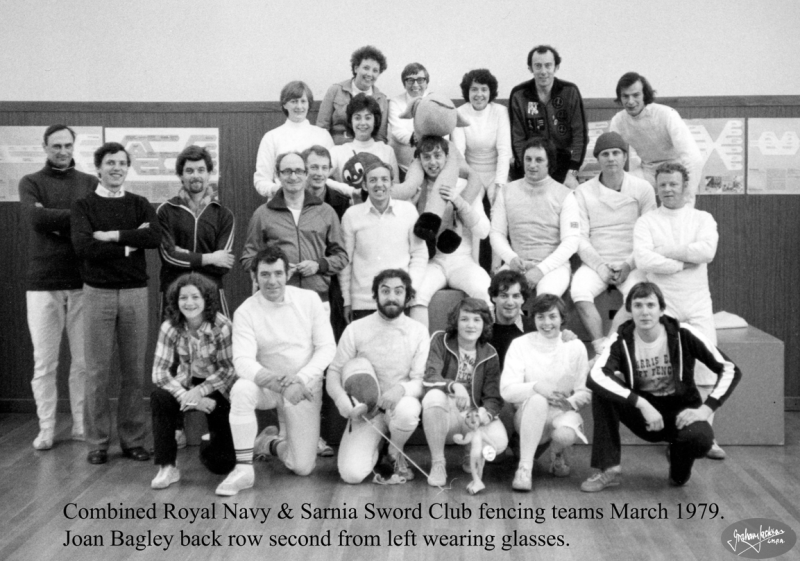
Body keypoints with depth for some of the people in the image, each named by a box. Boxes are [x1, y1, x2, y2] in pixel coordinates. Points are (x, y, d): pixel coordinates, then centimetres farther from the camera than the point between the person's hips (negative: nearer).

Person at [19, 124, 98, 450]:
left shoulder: (90, 183, 10)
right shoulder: (31, 183, 6)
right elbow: (35, 218, -13)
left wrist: (54, 221, -12)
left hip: (83, 282, 1)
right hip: (43, 283, -1)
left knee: (84, 360, 3)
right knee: (44, 361, 3)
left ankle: (82, 425, 14)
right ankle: (46, 429, 12)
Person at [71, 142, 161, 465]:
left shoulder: (139, 205, 10)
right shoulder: (84, 206, 4)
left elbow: (155, 237, -10)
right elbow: (82, 247, -13)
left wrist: (113, 235, -14)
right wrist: (130, 243, -9)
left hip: (135, 292, 2)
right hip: (98, 292, -2)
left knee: (134, 370, 5)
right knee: (97, 371, 1)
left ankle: (132, 439, 15)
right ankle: (97, 442, 11)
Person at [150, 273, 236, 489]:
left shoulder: (221, 326, -20)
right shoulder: (170, 327, -13)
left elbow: (229, 370, -16)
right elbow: (159, 372, -17)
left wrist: (199, 392, -28)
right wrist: (187, 396, -31)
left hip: (217, 389, -2)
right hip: (186, 385, 2)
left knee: (222, 464, -8)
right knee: (159, 397, -34)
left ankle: (210, 444, 32)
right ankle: (167, 467, -21)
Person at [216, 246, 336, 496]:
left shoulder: (309, 299, -6)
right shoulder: (245, 311, -9)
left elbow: (327, 347, -7)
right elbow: (243, 361, -19)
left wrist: (300, 380, -22)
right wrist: (273, 380, -38)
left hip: (305, 389, 1)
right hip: (267, 386, -1)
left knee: (303, 467, -7)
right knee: (241, 389, -36)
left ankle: (270, 443, 29)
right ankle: (243, 470, -22)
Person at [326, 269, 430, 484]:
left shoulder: (418, 331, -2)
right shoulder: (356, 329, -1)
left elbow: (421, 382, -7)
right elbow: (333, 373, -2)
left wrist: (401, 388, -30)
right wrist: (342, 399, -22)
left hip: (400, 403, 0)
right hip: (365, 412, 0)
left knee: (406, 409, -38)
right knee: (351, 474, -21)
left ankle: (396, 454, -2)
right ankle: (375, 448, 17)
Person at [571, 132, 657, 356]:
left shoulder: (642, 189, 5)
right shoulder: (583, 192, 6)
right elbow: (580, 237, 2)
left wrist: (629, 266, -10)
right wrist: (600, 266, -11)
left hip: (631, 263, 0)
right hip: (595, 263, 1)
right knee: (579, 292, -31)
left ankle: (606, 348, -32)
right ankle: (601, 348, -29)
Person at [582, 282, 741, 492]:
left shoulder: (683, 334, -14)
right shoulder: (622, 338, -13)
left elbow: (730, 370, -13)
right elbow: (596, 376, -31)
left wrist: (705, 409, -23)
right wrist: (642, 404, -38)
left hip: (681, 412, -1)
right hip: (643, 412, 1)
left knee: (701, 438, -35)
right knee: (602, 389, -25)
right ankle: (608, 469, -19)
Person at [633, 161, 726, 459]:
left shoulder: (702, 219, 9)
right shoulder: (647, 222, 4)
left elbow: (707, 250, -11)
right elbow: (643, 260, -13)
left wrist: (665, 251, -10)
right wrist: (686, 262, -10)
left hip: (698, 303, 2)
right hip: (663, 304, -1)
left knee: (707, 367, -3)